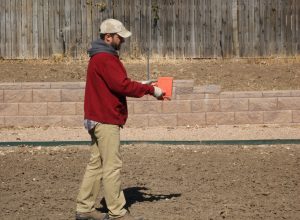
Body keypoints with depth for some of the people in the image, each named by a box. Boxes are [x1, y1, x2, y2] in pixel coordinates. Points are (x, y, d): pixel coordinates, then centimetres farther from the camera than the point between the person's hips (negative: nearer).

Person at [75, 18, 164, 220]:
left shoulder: (100, 57, 17)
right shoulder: (105, 59, -16)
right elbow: (122, 85, -22)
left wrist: (142, 87, 8)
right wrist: (150, 89, -15)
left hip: (98, 119, 10)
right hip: (106, 120, -10)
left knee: (96, 164, 12)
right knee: (112, 166, -7)